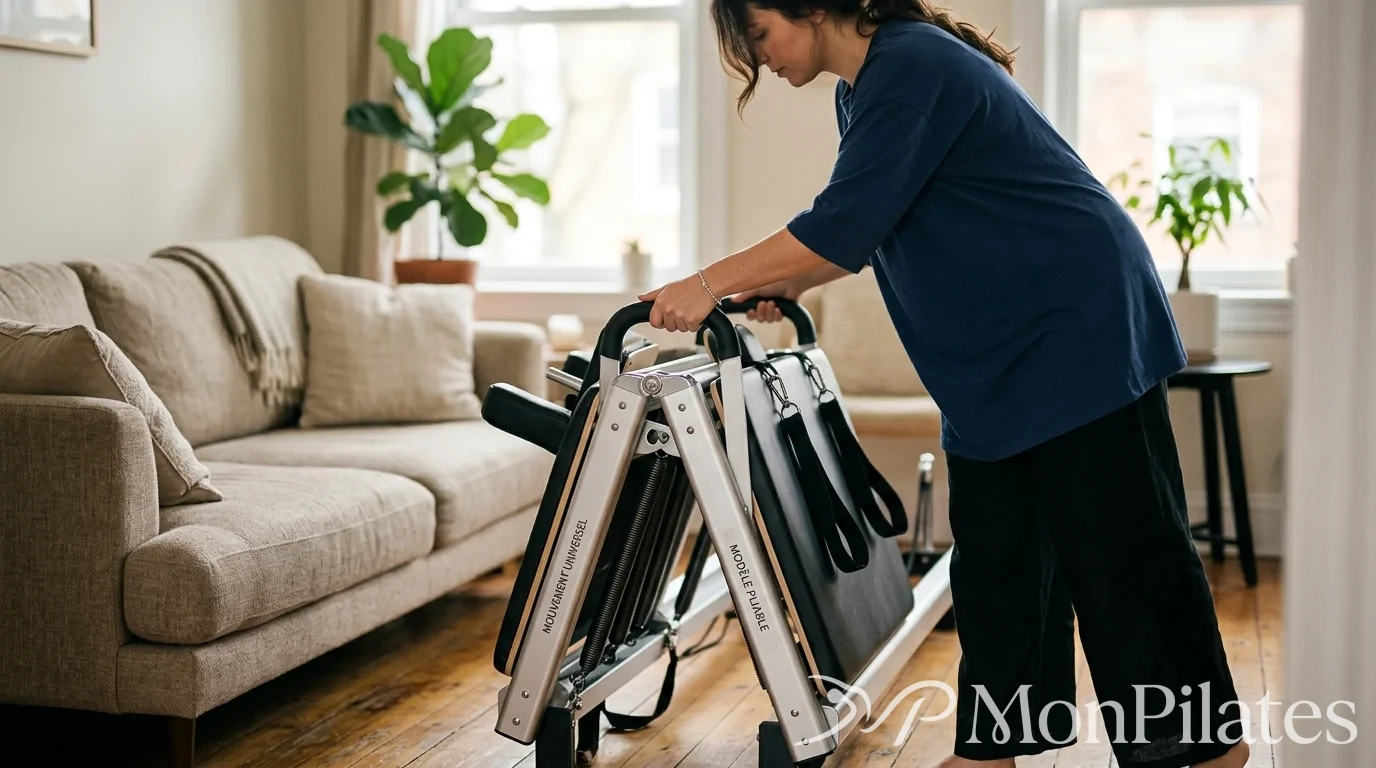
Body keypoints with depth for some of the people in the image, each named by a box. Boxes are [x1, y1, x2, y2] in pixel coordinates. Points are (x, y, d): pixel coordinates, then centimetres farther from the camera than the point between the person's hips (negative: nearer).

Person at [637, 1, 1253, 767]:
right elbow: (871, 227, 21)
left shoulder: (912, 66, -19)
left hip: (1079, 329, -10)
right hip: (996, 358, 10)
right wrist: (788, 282, 7)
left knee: (1121, 547, -3)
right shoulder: (864, 88, 12)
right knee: (995, 559, 9)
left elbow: (845, 220, -25)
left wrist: (711, 284, -20)